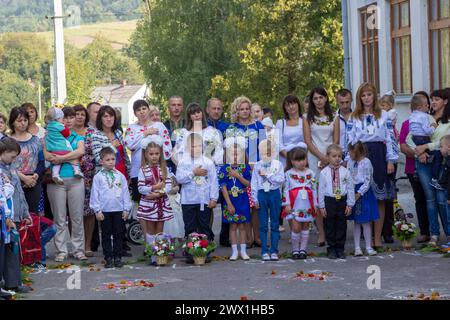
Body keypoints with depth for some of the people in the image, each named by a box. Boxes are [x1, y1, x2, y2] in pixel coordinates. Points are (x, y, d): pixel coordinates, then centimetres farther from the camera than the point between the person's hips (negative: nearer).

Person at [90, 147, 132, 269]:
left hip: (119, 210, 1)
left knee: (118, 234, 5)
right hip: (104, 211, -1)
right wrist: (97, 210, -5)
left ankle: (117, 257, 11)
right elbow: (95, 194, 0)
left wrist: (126, 209, 3)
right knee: (106, 235, 5)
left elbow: (125, 193, 8)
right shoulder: (98, 177, 0)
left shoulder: (120, 176, 5)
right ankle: (108, 258, 10)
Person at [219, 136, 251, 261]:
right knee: (233, 226, 4)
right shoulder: (224, 169, -3)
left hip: (243, 200, 1)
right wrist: (229, 204, -11)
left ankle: (243, 251, 11)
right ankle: (234, 251, 9)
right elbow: (223, 187, -6)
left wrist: (237, 175, -19)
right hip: (230, 200, -1)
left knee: (242, 226, 5)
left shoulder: (246, 167, 1)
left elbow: (248, 184, -7)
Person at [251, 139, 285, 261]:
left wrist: (266, 174, -12)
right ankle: (264, 251, 7)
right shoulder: (257, 166, 5)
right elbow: (254, 183, 4)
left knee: (275, 224, 3)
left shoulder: (278, 164, 2)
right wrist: (255, 199, -1)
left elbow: (281, 179, -11)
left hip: (275, 194, -1)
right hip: (262, 194, 1)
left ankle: (274, 251, 8)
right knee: (263, 225, 3)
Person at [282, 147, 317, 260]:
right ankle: (295, 250, 4)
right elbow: (286, 189, 1)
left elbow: (314, 189, 11)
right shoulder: (289, 173, 3)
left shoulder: (310, 173, 9)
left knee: (305, 227, 7)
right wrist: (287, 204, -5)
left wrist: (315, 204, 8)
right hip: (294, 205, -3)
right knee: (296, 228, -8)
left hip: (307, 206, 3)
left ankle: (303, 249, 14)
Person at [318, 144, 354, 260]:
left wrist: (350, 204, 0)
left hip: (342, 201, 1)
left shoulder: (345, 172, 0)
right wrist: (321, 206, -2)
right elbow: (321, 189, 0)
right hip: (329, 201, -1)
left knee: (341, 226, 7)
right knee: (330, 226, 6)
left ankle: (340, 249, 17)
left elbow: (350, 188, 3)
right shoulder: (324, 173, -3)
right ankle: (331, 249, 16)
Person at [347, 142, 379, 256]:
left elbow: (367, 181, -11)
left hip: (364, 194, -5)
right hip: (353, 193, 5)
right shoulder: (350, 162, 7)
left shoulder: (366, 163, -10)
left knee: (366, 222, -1)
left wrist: (359, 193, -16)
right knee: (356, 222, 8)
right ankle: (357, 248, 12)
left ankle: (368, 247, 7)